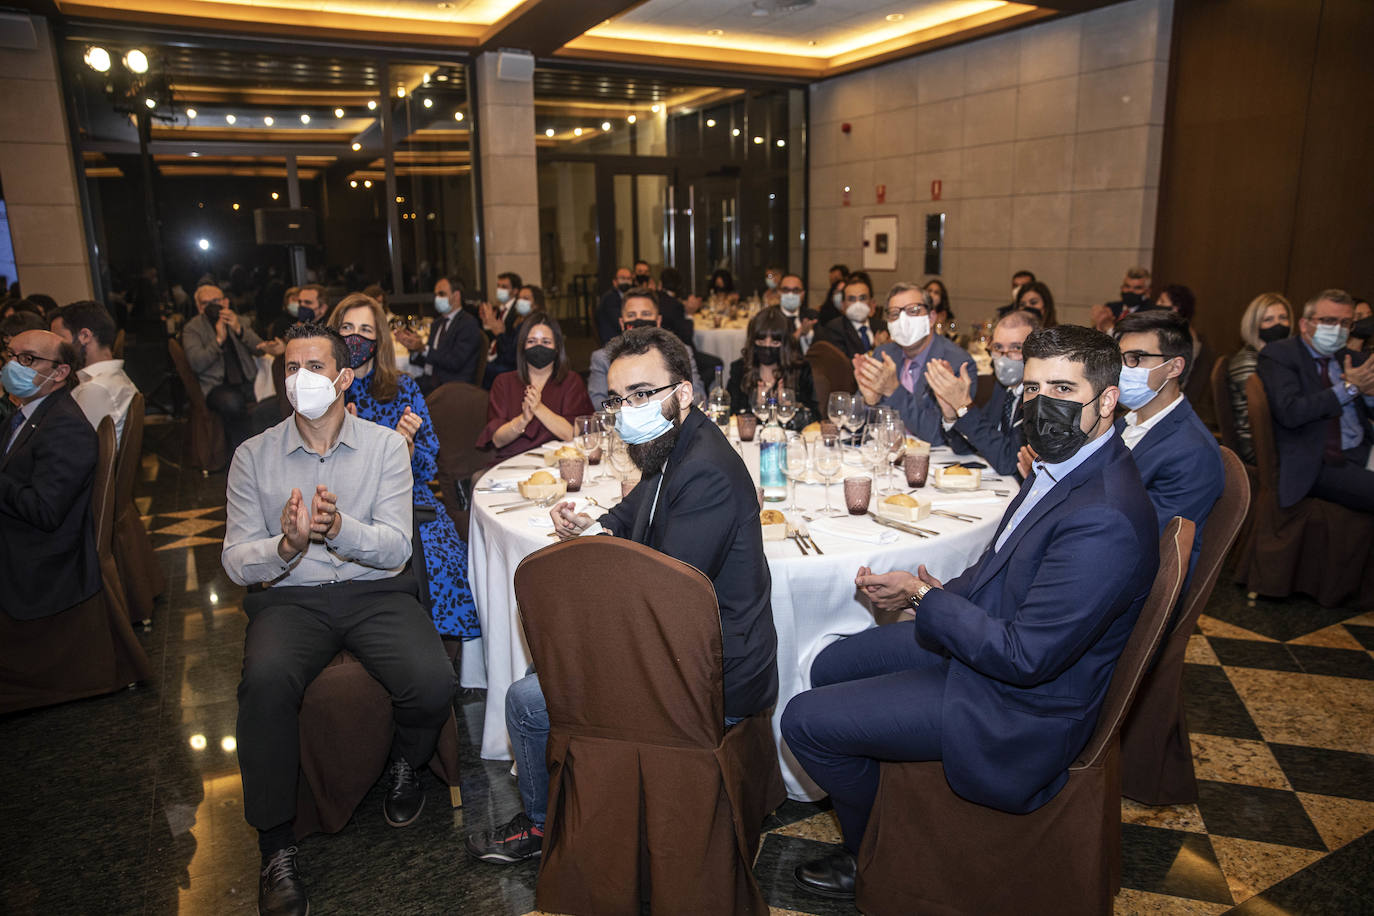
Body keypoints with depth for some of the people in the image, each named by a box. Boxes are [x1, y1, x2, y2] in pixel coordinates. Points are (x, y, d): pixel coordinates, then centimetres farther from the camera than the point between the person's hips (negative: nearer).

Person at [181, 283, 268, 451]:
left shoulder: (237, 320, 18)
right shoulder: (192, 328, 8)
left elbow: (261, 348, 7)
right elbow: (197, 364, -6)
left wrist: (239, 330, -10)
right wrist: (219, 339, -15)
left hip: (247, 381, 5)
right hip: (217, 385, -4)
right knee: (232, 401, -37)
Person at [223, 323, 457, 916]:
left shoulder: (386, 446, 3)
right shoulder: (253, 456, 6)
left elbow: (395, 548, -6)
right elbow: (237, 564, 0)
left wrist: (338, 527, -27)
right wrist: (285, 545, -22)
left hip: (375, 591, 0)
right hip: (288, 597, 1)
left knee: (433, 682, -27)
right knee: (266, 681, -32)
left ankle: (405, 766, 10)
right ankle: (275, 849, -12)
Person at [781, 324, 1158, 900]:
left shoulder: (1104, 520, -32)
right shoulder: (1068, 464, 0)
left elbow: (1024, 657, -29)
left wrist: (924, 597, -17)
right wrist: (938, 593, -5)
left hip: (1016, 708, -9)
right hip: (985, 639, 10)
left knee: (804, 720, -6)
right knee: (831, 666, 18)